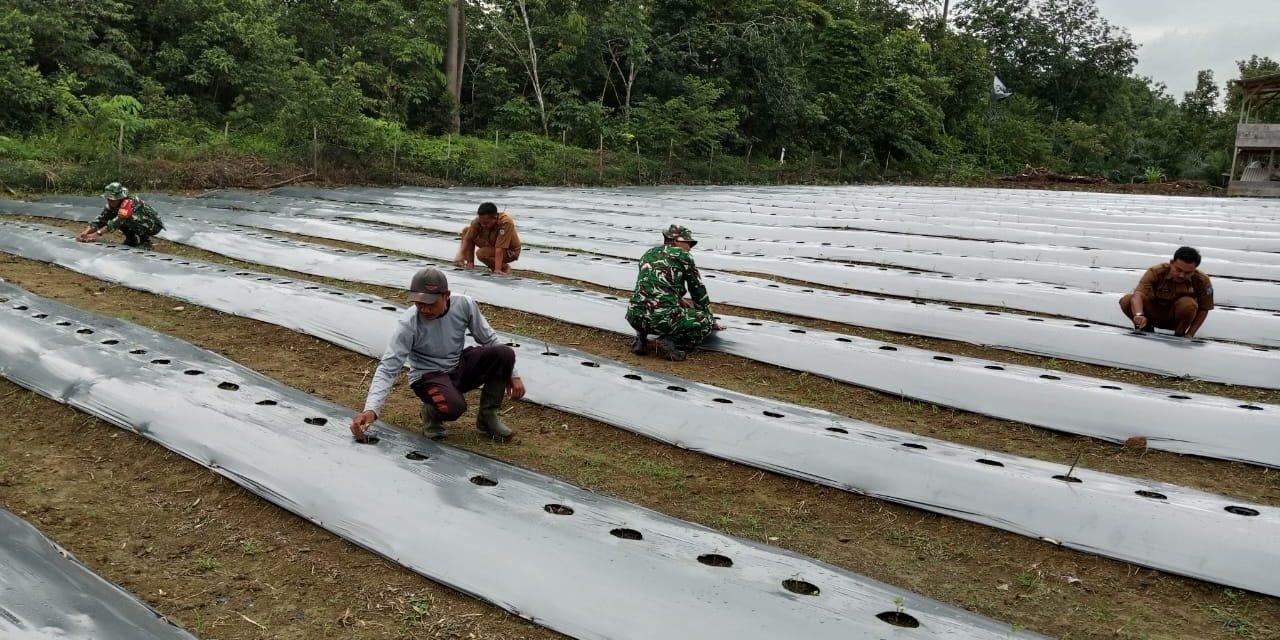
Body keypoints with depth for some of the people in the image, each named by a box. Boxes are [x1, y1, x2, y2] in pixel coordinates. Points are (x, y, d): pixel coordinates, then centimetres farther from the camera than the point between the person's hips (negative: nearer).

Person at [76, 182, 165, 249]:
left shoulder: (129, 203, -30)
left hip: (154, 225, -8)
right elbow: (101, 220, -7)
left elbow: (117, 221, -38)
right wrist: (85, 232, -22)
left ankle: (145, 242, -12)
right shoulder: (112, 205, -5)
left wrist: (97, 234, -42)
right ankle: (132, 239, 8)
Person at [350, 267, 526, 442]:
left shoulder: (464, 305, -15)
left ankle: (487, 416, -2)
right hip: (428, 376, -4)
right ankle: (432, 411, 3)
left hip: (460, 368, 4)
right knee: (453, 407, -38)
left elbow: (488, 339, -1)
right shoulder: (408, 324, -23)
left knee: (504, 353, -23)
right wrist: (371, 409, -36)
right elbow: (387, 369, -24)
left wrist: (512, 374, 0)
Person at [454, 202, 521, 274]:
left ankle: (504, 268, -8)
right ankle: (469, 262, 0)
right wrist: (461, 255, -27)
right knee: (466, 230, -5)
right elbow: (467, 239, -17)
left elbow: (500, 249, -40)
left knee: (481, 253, -31)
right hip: (491, 244, 6)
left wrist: (497, 269, -41)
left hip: (510, 252, -6)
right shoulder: (481, 220, -21)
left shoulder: (505, 223, -36)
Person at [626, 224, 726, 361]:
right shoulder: (683, 255, 6)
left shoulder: (647, 254, 21)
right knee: (707, 323, 15)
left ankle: (641, 338, 15)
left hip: (635, 317, 6)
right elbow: (698, 289, 15)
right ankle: (672, 341, -8)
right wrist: (712, 320, 27)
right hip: (664, 318, -6)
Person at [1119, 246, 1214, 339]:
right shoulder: (1156, 272, -25)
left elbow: (1203, 309, -10)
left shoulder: (1202, 280, -21)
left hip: (1177, 317, 0)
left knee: (1188, 304, -34)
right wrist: (1139, 315, -59)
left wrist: (1190, 334, -17)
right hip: (1155, 313, 0)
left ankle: (1179, 335, -7)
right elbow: (1138, 295, -39)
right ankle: (1146, 329, 1)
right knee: (1126, 301, -28)